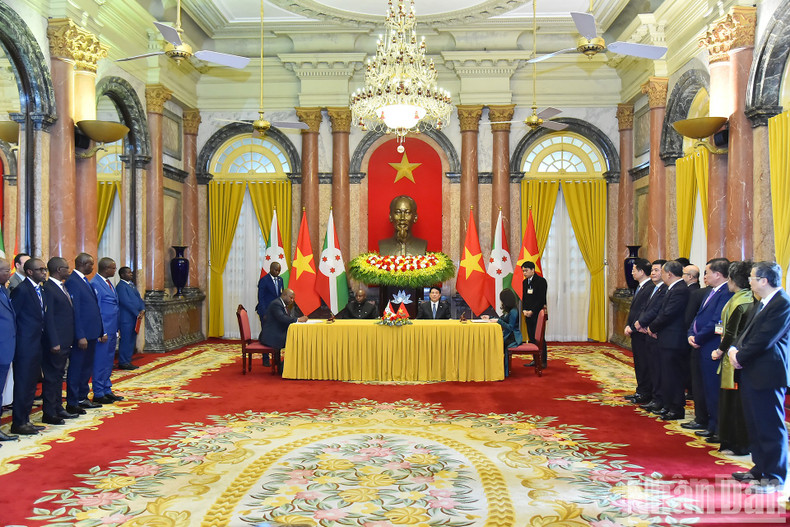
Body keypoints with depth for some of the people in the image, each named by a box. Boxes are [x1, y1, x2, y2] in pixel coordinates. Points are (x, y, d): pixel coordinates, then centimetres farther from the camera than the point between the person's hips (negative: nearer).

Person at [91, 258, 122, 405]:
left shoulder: (109, 283, 15)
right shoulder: (95, 284, -13)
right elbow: (96, 310, -16)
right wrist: (102, 332, -18)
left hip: (112, 330, 9)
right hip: (103, 330, -9)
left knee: (109, 362, 14)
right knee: (100, 362, -2)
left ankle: (107, 391, 23)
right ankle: (98, 394, 6)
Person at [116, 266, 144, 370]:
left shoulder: (131, 284, 15)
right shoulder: (121, 286, -13)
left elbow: (139, 298, 14)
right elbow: (126, 302, -19)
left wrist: (142, 310, -2)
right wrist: (137, 313, -14)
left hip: (135, 318, 9)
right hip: (126, 318, -9)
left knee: (132, 341, 13)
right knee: (126, 340, -3)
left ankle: (128, 361, 21)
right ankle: (123, 363, 5)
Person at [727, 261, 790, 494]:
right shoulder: (761, 304, 15)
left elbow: (764, 340, -21)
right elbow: (748, 332, 16)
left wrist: (740, 356, -11)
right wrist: (734, 349, -2)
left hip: (767, 374, -10)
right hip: (751, 373, 10)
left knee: (771, 427, -1)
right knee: (755, 425, 18)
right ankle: (760, 469, 30)